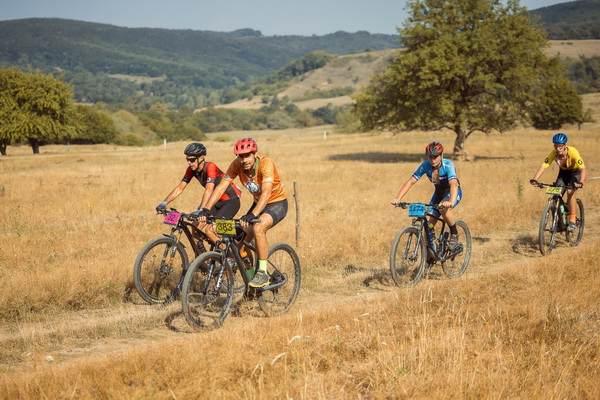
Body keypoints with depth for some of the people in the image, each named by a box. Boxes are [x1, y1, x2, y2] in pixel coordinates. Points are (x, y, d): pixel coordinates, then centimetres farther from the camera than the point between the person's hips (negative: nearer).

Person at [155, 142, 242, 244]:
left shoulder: (210, 167, -25)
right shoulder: (192, 169, -4)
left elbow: (209, 190, -36)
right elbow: (180, 188, -4)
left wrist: (201, 210, -48)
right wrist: (164, 203, -15)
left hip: (232, 201, -8)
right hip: (218, 201, 8)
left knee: (209, 231, -21)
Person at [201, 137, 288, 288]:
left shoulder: (265, 163, -30)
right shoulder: (237, 164, -15)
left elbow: (267, 192, -42)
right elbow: (221, 186, -18)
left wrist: (252, 215, -54)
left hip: (277, 203, -6)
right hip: (258, 203, 6)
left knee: (258, 228, -31)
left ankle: (263, 273, -20)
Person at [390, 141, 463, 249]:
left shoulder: (448, 165, -30)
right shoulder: (425, 165, -18)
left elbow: (453, 184, -45)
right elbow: (410, 181, -21)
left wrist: (451, 202, -64)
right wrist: (397, 198, -35)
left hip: (453, 192, -5)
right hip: (439, 192, 5)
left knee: (444, 209, -36)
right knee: (428, 223, -7)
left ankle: (454, 234, -10)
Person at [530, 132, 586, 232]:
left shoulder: (573, 152, -34)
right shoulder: (554, 153, -25)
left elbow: (583, 169, -40)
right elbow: (543, 166, -27)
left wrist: (581, 183, -57)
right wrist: (534, 179, -43)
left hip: (575, 172, -4)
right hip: (563, 172, 4)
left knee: (570, 192, -26)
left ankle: (573, 220, -16)